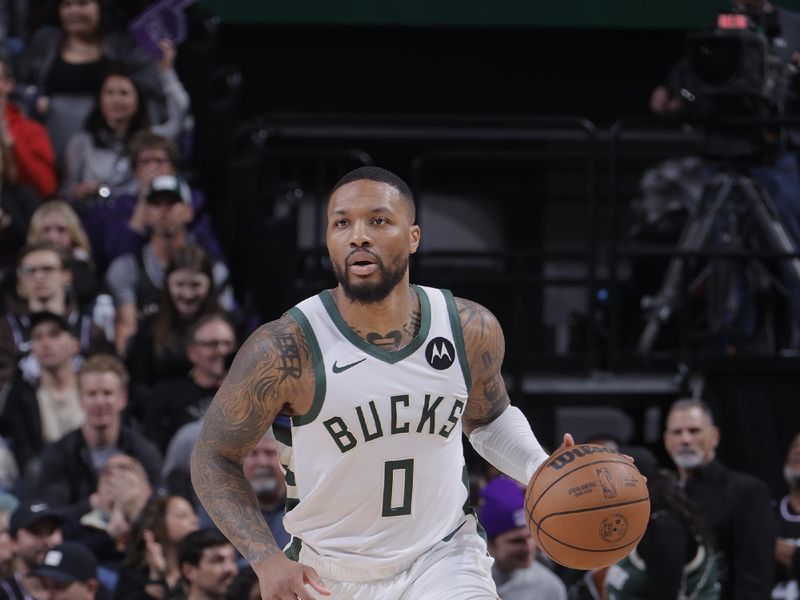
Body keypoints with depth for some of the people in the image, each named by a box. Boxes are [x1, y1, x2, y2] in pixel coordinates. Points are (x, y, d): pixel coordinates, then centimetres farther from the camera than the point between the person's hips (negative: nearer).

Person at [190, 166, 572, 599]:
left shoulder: (472, 331, -8)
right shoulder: (285, 350, -20)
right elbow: (214, 458, -10)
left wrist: (540, 473, -7)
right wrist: (267, 560, -23)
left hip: (443, 559, 1)